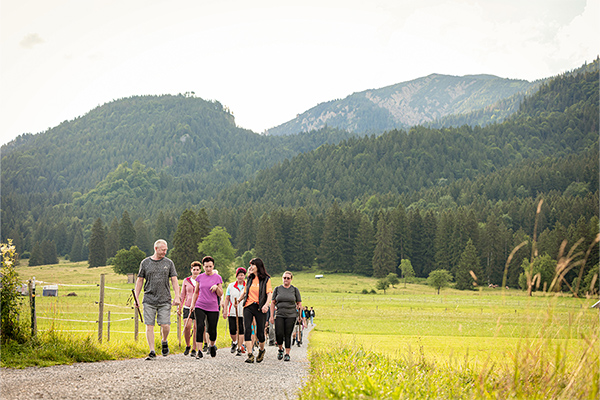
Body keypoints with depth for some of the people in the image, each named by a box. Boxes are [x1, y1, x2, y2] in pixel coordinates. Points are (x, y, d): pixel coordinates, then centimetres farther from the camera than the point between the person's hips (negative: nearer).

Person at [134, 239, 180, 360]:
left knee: (165, 325, -6)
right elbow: (140, 281, 10)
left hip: (164, 300, 0)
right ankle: (152, 352, 4)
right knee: (149, 325, -3)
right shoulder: (145, 263, 6)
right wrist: (136, 298, 4)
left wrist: (177, 297, -4)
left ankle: (164, 341, 24)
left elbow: (174, 281, 6)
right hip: (149, 299, 0)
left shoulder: (169, 263, 7)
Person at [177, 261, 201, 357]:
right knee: (187, 327, -12)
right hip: (187, 307, 1)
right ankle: (187, 346, 11)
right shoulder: (186, 281, 9)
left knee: (196, 328, -3)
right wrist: (179, 307, 7)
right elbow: (183, 295, 13)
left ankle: (194, 350, 5)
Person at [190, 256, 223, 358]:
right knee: (199, 327, -15)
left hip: (213, 308, -1)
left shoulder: (217, 277, 3)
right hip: (200, 307, 1)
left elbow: (220, 294, 4)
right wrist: (193, 304, 9)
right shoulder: (200, 277, 7)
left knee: (212, 331, 2)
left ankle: (212, 345, 33)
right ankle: (199, 351, -12)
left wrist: (216, 287, -14)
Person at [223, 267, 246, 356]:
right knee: (232, 331, -1)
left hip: (243, 312, -1)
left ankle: (239, 348, 3)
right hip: (232, 312, 1)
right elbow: (227, 299, 12)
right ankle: (234, 342, 28)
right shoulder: (231, 286, 9)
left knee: (241, 331, -4)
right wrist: (225, 310, 5)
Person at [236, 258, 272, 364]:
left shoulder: (266, 279, 1)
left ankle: (261, 350, 29)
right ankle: (250, 355, -14)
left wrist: (266, 305, -22)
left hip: (260, 308, -3)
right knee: (247, 330, -13)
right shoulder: (249, 279, 14)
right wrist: (238, 301, 23)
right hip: (248, 307, 3)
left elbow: (270, 293, -7)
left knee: (260, 332, 0)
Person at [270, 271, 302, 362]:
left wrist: (299, 306, -12)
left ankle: (287, 354, 5)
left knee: (288, 335, -4)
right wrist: (271, 316, 3)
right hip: (279, 315, 1)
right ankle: (280, 349, 17)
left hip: (291, 316, -1)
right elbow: (273, 303, 9)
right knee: (279, 334, -9)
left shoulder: (295, 289, 6)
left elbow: (299, 303, 10)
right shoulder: (277, 289, 8)